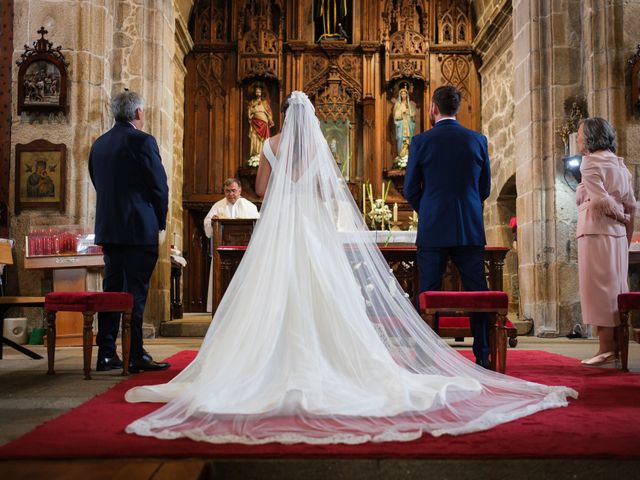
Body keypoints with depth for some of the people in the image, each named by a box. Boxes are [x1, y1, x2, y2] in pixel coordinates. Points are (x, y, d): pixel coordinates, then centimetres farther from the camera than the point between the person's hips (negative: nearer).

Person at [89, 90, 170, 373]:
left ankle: (106, 353, 14)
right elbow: (159, 185, -10)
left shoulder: (99, 144, 13)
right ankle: (135, 356, -1)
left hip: (108, 228, 7)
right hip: (139, 228, -7)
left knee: (112, 289, 11)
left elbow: (98, 183, 17)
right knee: (135, 291, -4)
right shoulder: (142, 141, -10)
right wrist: (160, 221, 2)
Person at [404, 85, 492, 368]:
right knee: (477, 294, 7)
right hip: (471, 230, 2)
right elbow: (485, 189, 10)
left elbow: (410, 189, 1)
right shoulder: (478, 140, 4)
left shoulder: (421, 141, -3)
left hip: (432, 230, -2)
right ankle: (483, 357, 9)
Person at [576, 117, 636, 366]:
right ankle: (618, 344, 13)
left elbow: (600, 200, -15)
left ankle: (606, 347, -7)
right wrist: (628, 235, 15)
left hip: (596, 231, -8)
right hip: (618, 234, 8)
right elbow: (631, 205, 13)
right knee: (616, 288, 10)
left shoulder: (590, 162, -6)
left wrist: (620, 216, 1)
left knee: (598, 288, -6)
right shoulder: (619, 164, 17)